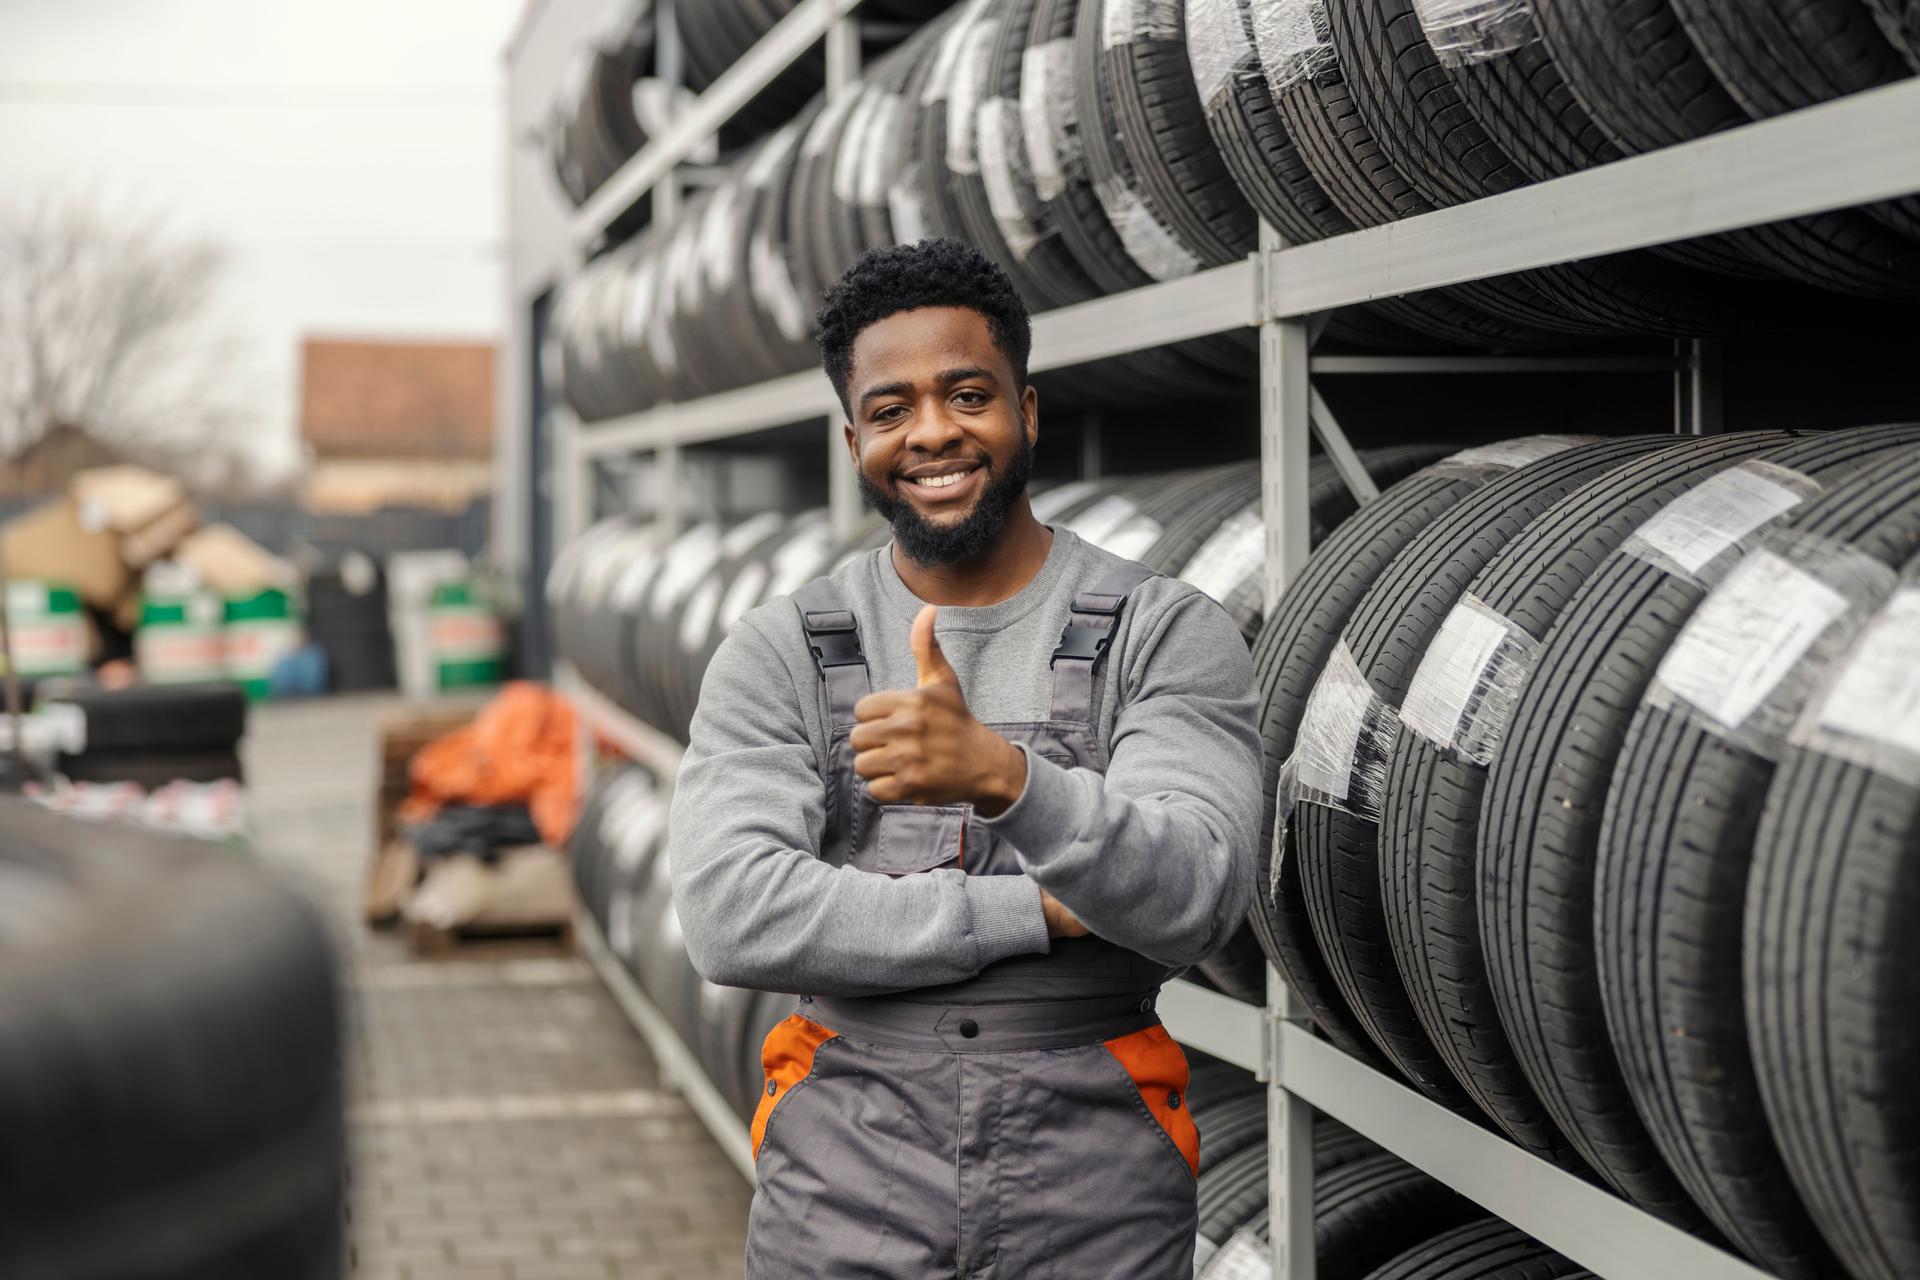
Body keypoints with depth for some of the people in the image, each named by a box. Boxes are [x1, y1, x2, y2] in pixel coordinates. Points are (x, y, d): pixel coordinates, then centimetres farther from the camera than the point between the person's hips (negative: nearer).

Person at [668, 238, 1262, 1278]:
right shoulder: (776, 654, 0)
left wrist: (1004, 774, -36)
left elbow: (1195, 899, -18)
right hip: (843, 1193, 1)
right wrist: (1041, 911, -15)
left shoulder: (1169, 634, -4)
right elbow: (732, 918, -13)